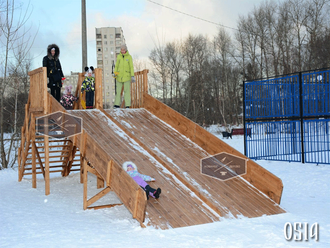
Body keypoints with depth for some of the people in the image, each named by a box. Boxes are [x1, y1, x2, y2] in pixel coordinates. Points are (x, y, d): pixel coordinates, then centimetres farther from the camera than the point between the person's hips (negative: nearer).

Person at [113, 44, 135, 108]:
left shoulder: (129, 57, -2)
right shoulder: (119, 56, 6)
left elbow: (131, 67, -1)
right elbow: (116, 65, 12)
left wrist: (132, 76, -8)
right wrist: (115, 73, -3)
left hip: (127, 76, -3)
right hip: (119, 76, 3)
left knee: (127, 90, -4)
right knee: (118, 90, 3)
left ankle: (127, 105, -2)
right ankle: (117, 104, 9)